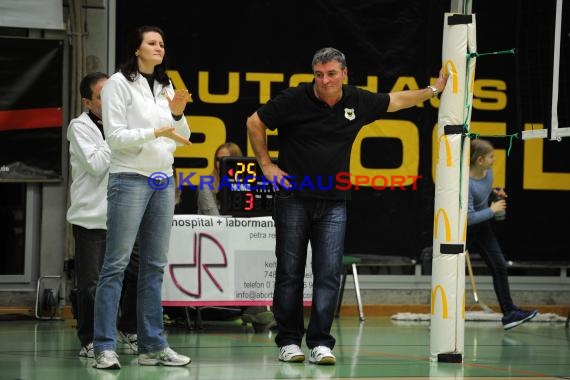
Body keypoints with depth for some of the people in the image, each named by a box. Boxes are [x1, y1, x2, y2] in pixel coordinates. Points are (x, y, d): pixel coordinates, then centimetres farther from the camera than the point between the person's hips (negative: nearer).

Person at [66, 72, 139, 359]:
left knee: (139, 275, 2)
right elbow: (96, 165, -15)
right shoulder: (80, 127, -4)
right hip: (91, 218, -5)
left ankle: (128, 330, 22)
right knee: (91, 284, -2)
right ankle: (89, 340, 12)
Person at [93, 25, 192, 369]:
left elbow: (181, 140, 17)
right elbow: (115, 135, -11)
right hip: (130, 179, -7)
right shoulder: (119, 84, -4)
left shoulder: (165, 87, 15)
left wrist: (177, 114, -2)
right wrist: (155, 132, -21)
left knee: (155, 266, 7)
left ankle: (153, 346, 9)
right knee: (117, 264, -9)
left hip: (163, 182, 7)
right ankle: (105, 348, -10)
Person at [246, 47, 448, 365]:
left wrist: (434, 90, 21)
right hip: (293, 198, -2)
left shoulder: (358, 102, 3)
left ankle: (321, 341, -1)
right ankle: (289, 341, 9)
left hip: (333, 203, 2)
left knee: (329, 273, -5)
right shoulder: (295, 100, -7)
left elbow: (396, 101, 21)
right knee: (290, 272, 1)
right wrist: (266, 165, 0)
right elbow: (255, 123, 3)